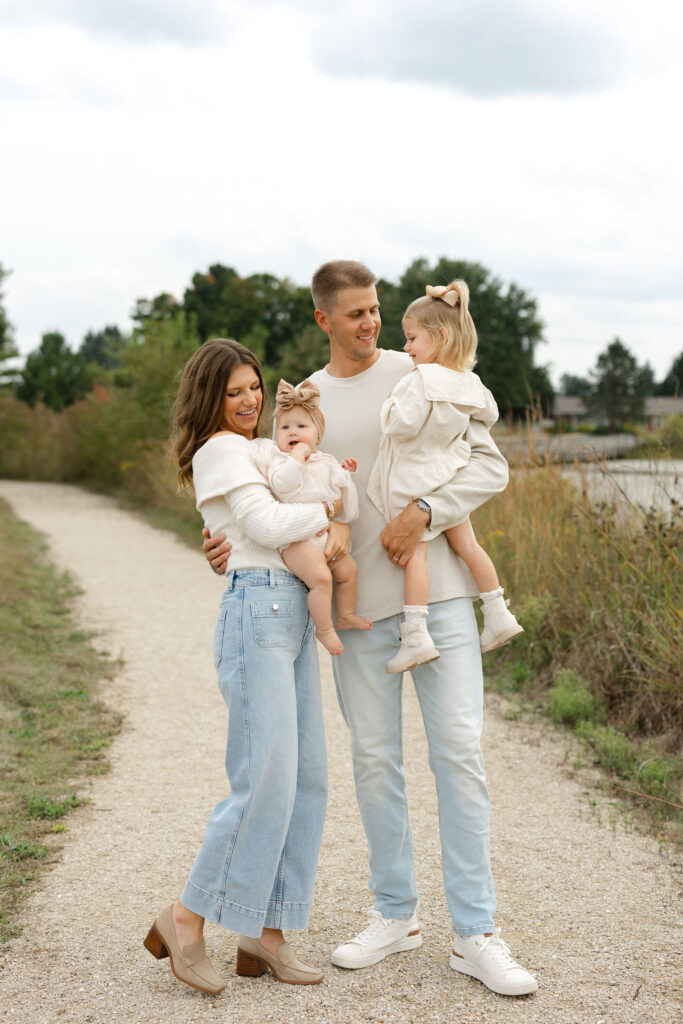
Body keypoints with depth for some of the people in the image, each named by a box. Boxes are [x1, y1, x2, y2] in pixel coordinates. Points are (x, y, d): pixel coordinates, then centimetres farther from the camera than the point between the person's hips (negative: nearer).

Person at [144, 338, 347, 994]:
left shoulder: (252, 451, 26)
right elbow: (267, 524, -14)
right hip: (256, 611, -9)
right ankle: (185, 921, 0)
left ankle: (265, 933, 10)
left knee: (307, 776, 5)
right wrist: (331, 508, -2)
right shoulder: (222, 449, -3)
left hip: (292, 618, 9)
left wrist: (334, 529, 1)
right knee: (266, 780, -12)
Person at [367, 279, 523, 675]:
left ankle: (416, 635, -11)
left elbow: (401, 426, -24)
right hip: (450, 474, 7)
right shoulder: (470, 383, 4)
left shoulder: (421, 379, -20)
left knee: (415, 554, -7)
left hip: (414, 481, -7)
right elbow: (490, 415, 19)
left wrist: (390, 404, -5)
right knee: (467, 545, 16)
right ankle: (498, 615, 22)